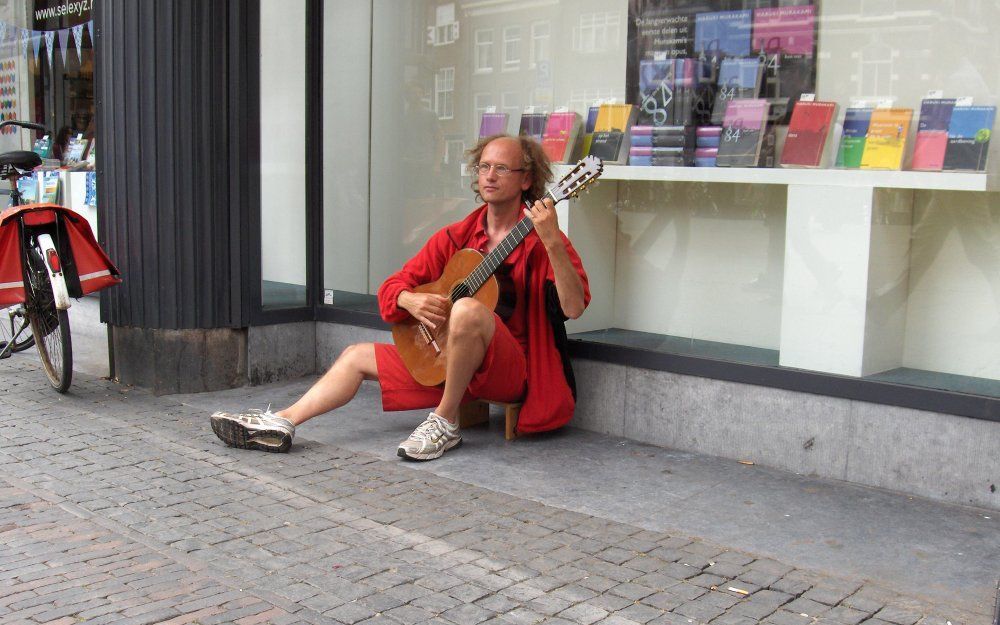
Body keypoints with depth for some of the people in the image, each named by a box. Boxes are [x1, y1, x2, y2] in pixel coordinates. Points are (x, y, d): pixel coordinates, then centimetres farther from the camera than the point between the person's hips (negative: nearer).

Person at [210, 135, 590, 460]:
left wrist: (552, 243, -36)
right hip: (448, 363, 7)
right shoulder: (455, 237, 8)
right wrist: (410, 300, -14)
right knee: (358, 356, 9)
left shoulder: (540, 240, -8)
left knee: (466, 309, -35)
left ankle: (445, 424, -18)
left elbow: (574, 308, -23)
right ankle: (282, 422, -4)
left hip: (517, 369, -7)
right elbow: (391, 288, 10)